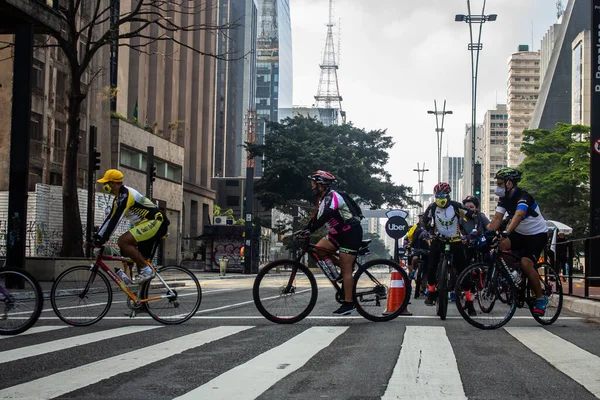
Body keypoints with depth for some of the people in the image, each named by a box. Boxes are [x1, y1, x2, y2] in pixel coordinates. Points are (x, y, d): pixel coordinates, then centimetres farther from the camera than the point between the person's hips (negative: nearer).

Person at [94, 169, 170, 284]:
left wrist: (103, 239, -21)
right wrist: (98, 236, 13)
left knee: (122, 241, -22)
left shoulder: (125, 195, -15)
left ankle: (147, 270, -17)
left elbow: (116, 219, -22)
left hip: (156, 222, -11)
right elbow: (110, 218, 20)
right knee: (140, 259, 10)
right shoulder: (118, 198, 17)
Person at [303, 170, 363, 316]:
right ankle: (341, 276, 7)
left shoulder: (332, 197, -20)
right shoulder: (322, 199, 11)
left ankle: (348, 304, -6)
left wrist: (309, 230, -39)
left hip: (351, 233, -9)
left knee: (346, 269, -10)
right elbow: (316, 219, 13)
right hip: (338, 233, 9)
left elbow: (326, 216, -35)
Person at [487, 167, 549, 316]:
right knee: (501, 245, -23)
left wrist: (506, 233, -58)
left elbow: (518, 216, -43)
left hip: (537, 234, -7)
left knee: (526, 263, -25)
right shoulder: (504, 199, -1)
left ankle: (541, 298, -8)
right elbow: (497, 218, -10)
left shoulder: (523, 196, -25)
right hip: (520, 233, 7)